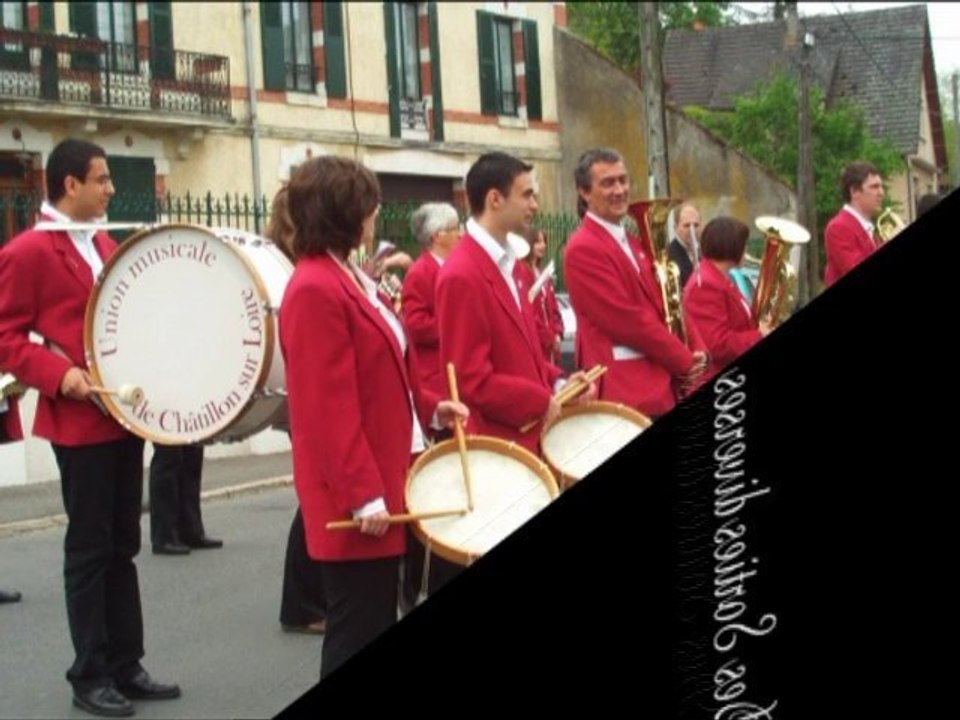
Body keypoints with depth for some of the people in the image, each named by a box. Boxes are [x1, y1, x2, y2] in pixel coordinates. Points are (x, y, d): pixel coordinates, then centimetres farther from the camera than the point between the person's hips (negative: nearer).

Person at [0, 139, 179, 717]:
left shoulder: (105, 245, 14)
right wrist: (59, 375, -23)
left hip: (125, 414, 8)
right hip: (80, 421, -8)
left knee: (122, 545, 12)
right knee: (90, 548, 0)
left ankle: (126, 664, 21)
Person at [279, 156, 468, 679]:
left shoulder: (351, 278, 13)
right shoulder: (315, 289, -19)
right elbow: (329, 406, -23)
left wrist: (430, 409, 6)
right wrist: (363, 494, -23)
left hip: (382, 480, 10)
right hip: (355, 500, -10)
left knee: (376, 626, 17)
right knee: (358, 633, -2)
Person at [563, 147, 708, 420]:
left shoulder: (634, 243, 19)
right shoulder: (583, 249, -11)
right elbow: (627, 319, -16)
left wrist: (696, 349, 0)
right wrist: (684, 361, -10)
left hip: (662, 386, 9)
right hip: (627, 393, -9)